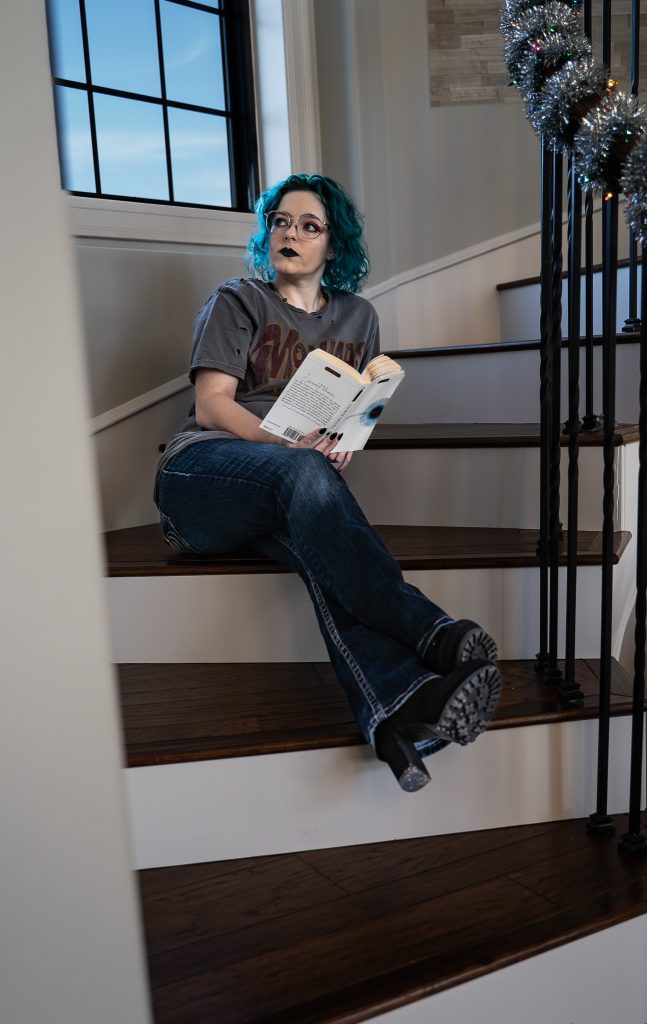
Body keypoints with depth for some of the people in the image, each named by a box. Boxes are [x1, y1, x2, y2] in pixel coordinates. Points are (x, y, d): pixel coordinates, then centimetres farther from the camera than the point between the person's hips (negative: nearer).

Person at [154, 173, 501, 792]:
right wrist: (292, 445, -19)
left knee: (324, 551, -36)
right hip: (201, 474, -3)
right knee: (303, 473, -39)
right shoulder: (237, 303, 11)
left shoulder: (357, 317, 23)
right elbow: (212, 403, -2)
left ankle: (395, 713, -58)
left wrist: (340, 443, -3)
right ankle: (431, 635, -48)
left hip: (277, 498, 3)